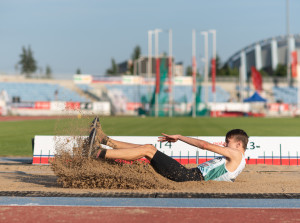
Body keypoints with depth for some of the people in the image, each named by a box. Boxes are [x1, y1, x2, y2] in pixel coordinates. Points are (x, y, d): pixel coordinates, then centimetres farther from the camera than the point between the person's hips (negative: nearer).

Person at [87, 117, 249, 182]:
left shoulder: (236, 155, -1)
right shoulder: (231, 160, 26)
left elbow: (205, 145, -5)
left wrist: (179, 137, 2)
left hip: (189, 176, -9)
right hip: (193, 175, 9)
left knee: (148, 149, -12)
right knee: (148, 148, 6)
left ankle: (99, 153, -15)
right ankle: (104, 141, 8)